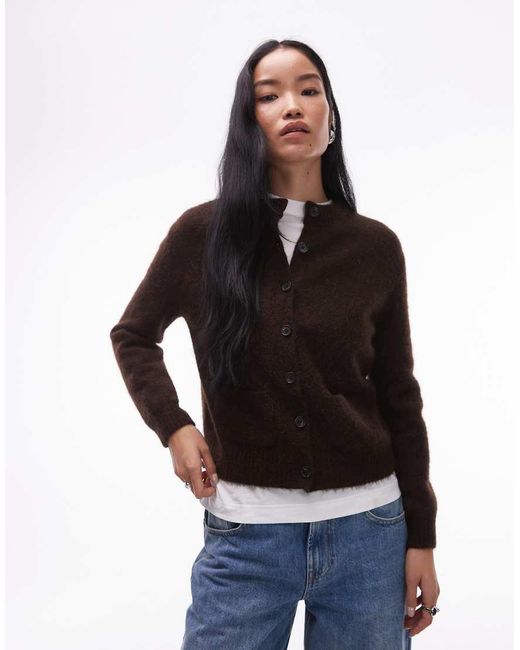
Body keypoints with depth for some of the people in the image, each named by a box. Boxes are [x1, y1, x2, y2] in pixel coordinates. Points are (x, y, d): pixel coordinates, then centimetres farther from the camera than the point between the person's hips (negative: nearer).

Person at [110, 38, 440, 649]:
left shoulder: (375, 246, -1)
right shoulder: (202, 233, -3)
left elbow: (398, 398, 4)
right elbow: (133, 335, 12)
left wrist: (421, 536, 4)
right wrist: (172, 424, -3)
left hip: (367, 529, 1)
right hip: (244, 534, 0)